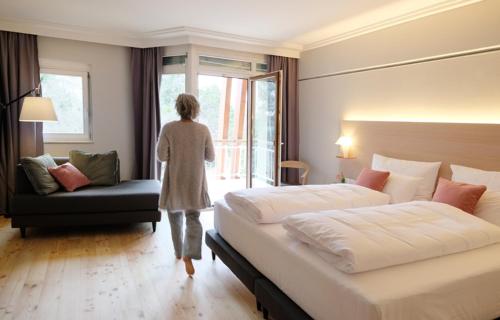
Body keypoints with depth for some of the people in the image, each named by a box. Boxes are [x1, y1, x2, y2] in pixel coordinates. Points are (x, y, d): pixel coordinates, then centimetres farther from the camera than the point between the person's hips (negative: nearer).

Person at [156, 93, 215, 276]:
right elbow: (210, 157, -2)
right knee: (193, 219, 6)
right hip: (195, 182, 0)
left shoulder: (168, 128, -10)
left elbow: (161, 156, -9)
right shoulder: (203, 130, -6)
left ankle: (178, 252, 32)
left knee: (175, 217, 18)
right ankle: (189, 255, -12)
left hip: (174, 181, 0)